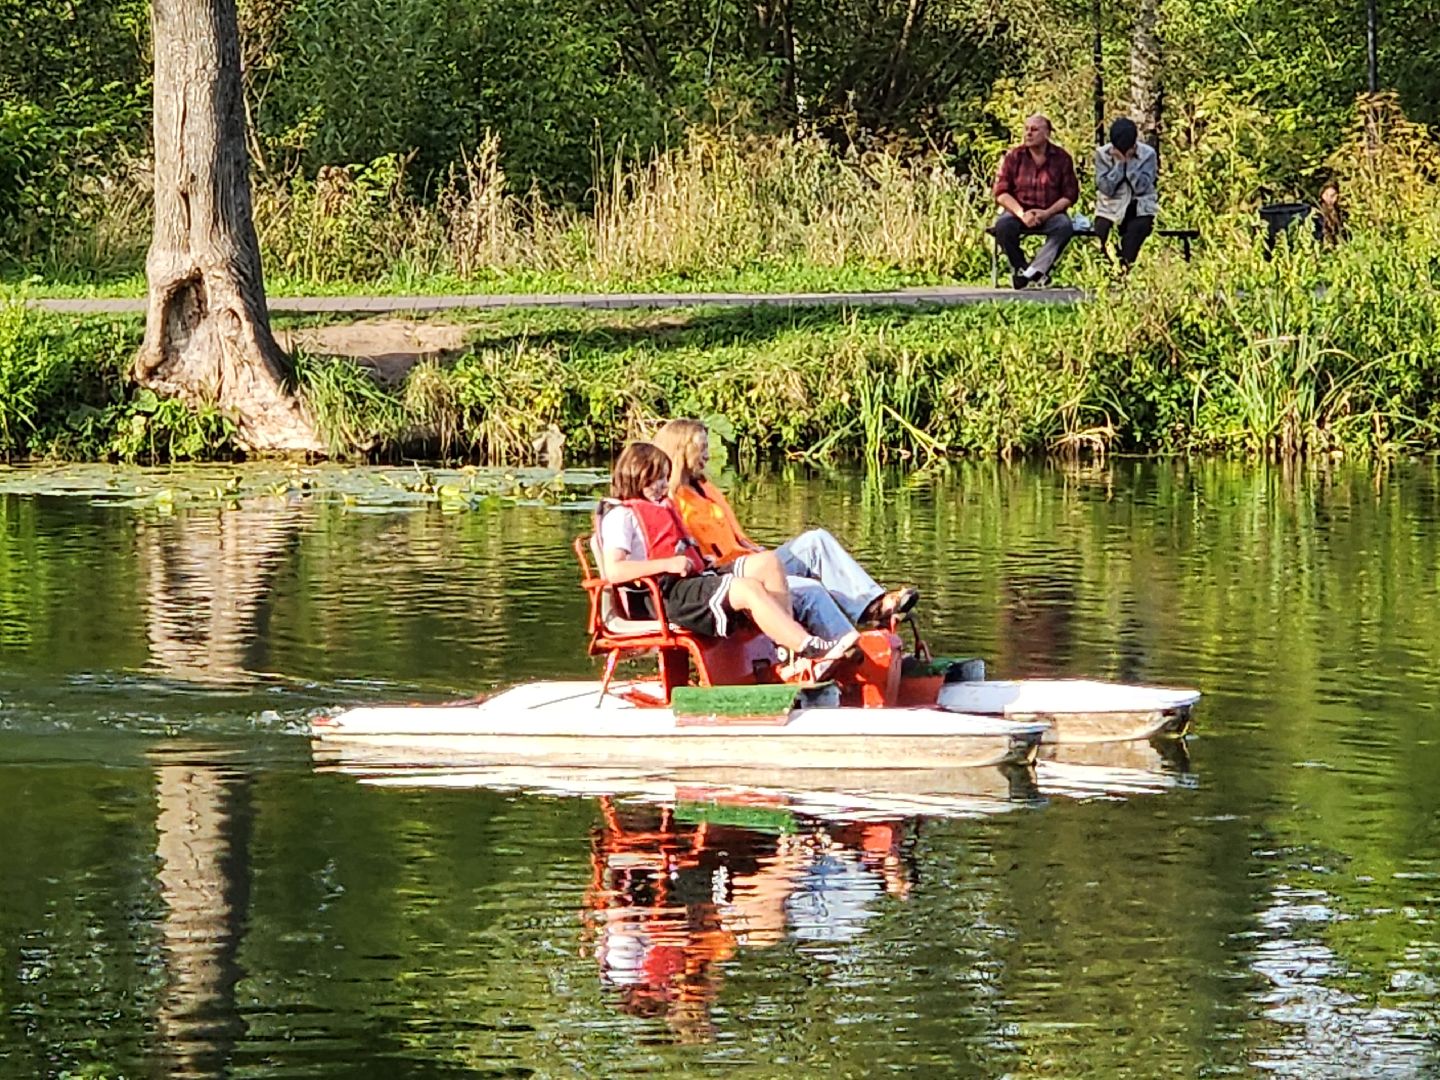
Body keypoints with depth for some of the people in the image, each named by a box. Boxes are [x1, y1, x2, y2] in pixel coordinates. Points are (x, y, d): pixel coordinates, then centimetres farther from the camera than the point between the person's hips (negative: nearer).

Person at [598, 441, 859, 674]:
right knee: (749, 588, -27)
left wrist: (700, 558, 10)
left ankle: (789, 651, -18)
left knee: (767, 564, -5)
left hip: (693, 578, 10)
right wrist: (667, 564, -22)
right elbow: (613, 571, -20)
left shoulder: (662, 508, 26)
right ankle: (812, 649, -33)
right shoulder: (620, 517, -5)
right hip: (663, 594, -10)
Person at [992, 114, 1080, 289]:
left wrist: (1047, 213, -17)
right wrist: (1022, 214, -19)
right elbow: (1001, 192, -2)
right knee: (1003, 225, -33)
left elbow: (1070, 194, 0)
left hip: (1050, 213, 0)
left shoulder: (1061, 158, 1)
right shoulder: (1014, 157, 2)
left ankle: (1033, 271, -37)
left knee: (1064, 226, -33)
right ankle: (1020, 268, -19)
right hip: (1018, 211, 0)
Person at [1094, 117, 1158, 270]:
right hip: (1110, 207, 1)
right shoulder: (1102, 154, -2)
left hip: (1139, 208, -1)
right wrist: (1119, 162, -16)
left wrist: (1130, 160, -17)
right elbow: (1106, 188, -11)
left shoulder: (1148, 154, -4)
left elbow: (1141, 187, -13)